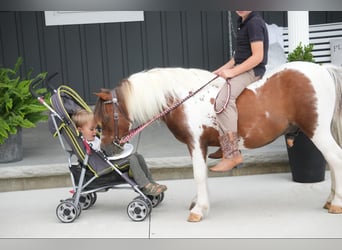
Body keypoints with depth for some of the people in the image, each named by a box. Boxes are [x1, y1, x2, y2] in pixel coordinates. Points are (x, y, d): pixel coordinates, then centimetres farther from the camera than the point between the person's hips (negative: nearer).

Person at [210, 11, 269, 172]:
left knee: (223, 101, -31)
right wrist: (224, 68, 11)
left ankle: (233, 155, -28)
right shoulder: (243, 23, 16)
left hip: (252, 70, -11)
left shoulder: (254, 23, -13)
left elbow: (258, 56, -19)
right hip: (241, 69, 11)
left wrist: (232, 72, -19)